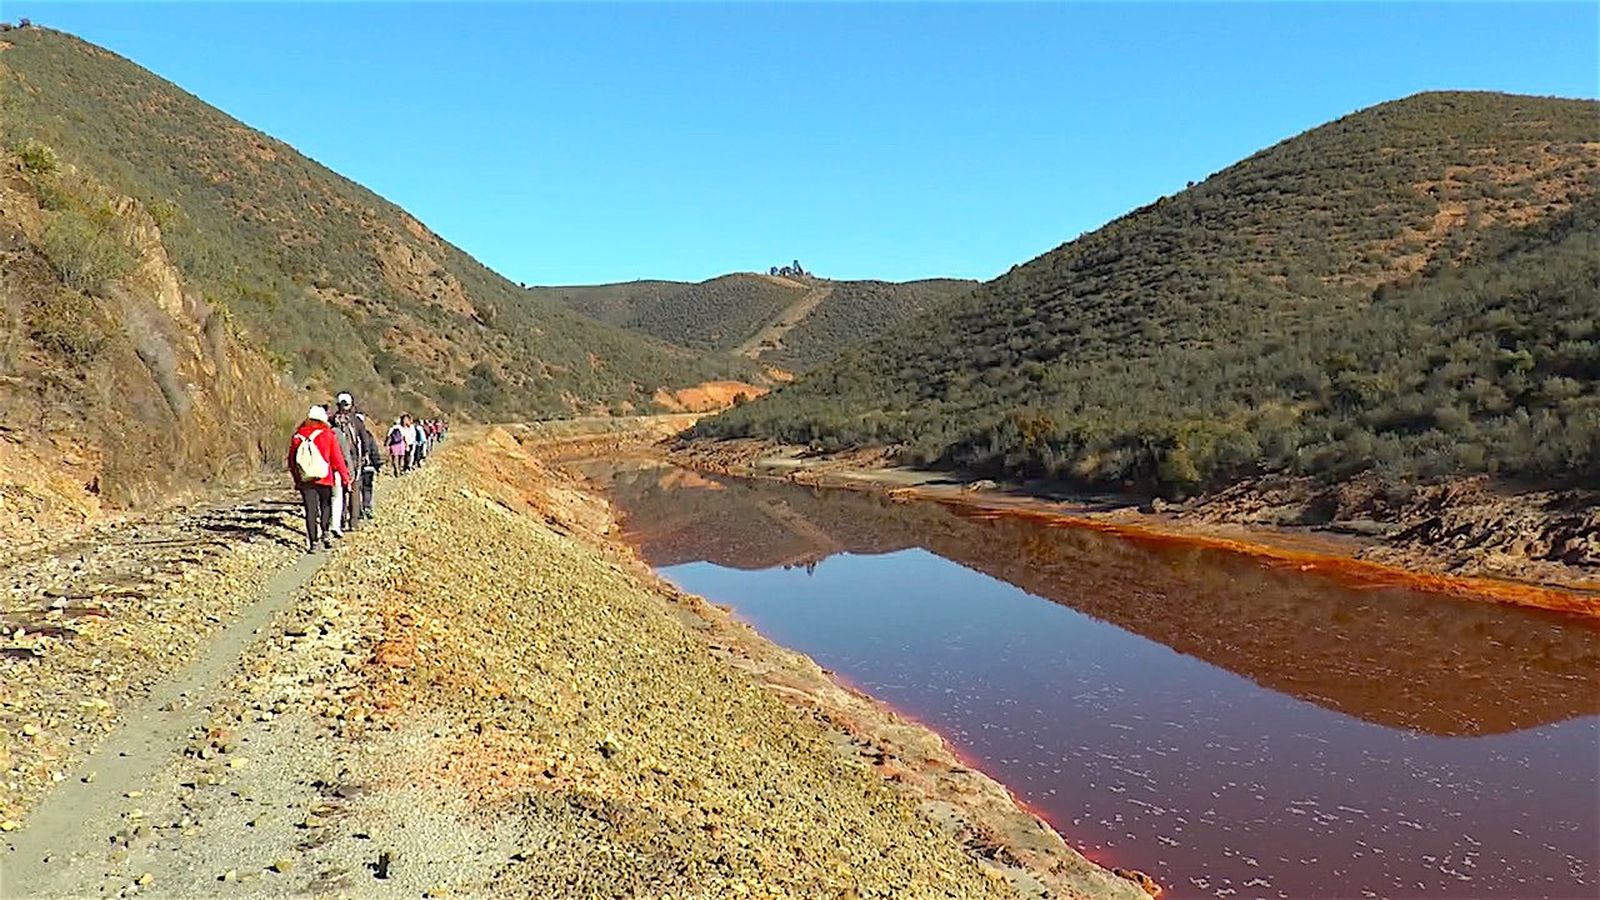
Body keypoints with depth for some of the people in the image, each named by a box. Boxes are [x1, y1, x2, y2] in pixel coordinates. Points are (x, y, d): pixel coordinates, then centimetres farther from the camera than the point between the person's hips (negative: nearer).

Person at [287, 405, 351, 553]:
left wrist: (296, 479, 20)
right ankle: (325, 535, 3)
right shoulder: (328, 435, -6)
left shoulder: (297, 437, 3)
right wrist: (346, 478, 0)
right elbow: (337, 459, -5)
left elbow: (292, 460, 9)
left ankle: (312, 542, 5)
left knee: (310, 511, 6)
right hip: (324, 479, -2)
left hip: (305, 480, 2)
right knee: (326, 506, 16)